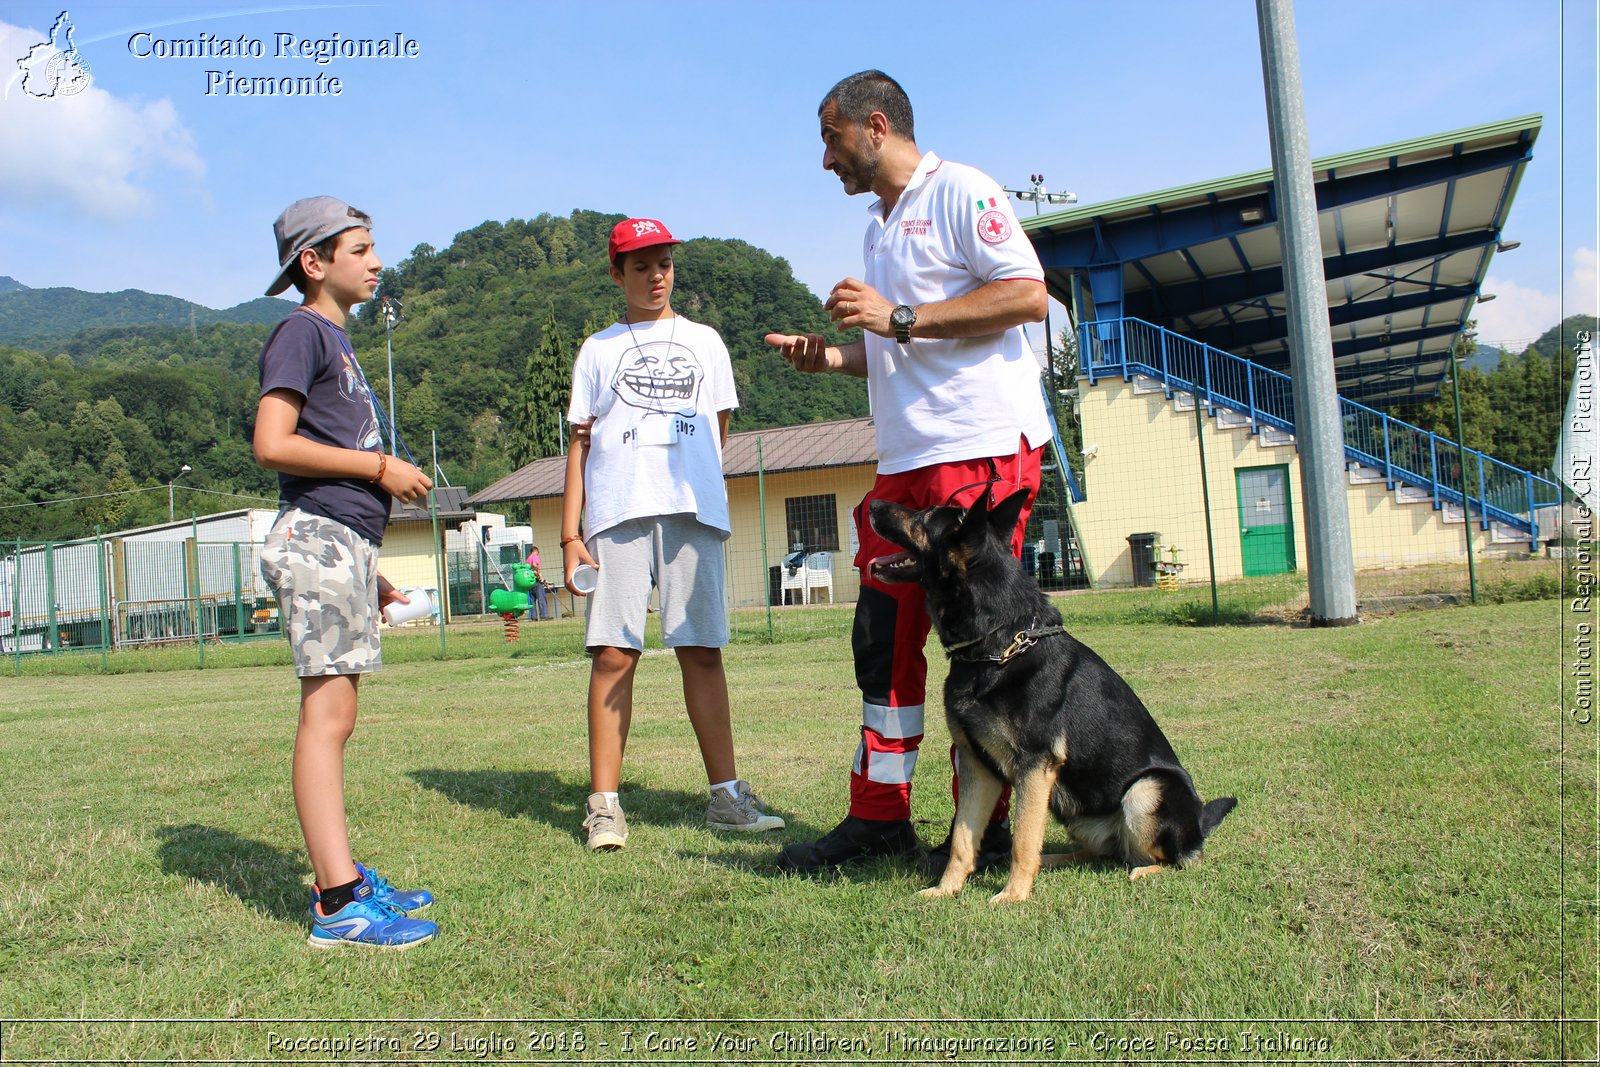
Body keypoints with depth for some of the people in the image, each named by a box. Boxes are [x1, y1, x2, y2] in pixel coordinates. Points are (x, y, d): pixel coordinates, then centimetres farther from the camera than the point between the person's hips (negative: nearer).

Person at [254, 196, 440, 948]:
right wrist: (381, 466, -11)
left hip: (346, 543, 9)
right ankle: (338, 906, -9)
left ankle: (344, 881, 17)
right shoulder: (301, 332, -4)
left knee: (334, 714, 10)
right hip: (318, 539, -9)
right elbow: (273, 444, -17)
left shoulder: (337, 340, 23)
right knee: (326, 712, -11)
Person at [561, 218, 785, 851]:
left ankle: (726, 794, 3)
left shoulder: (703, 341, 20)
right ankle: (604, 804, -1)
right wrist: (569, 532, 2)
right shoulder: (598, 349, 16)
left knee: (701, 650, -1)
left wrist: (679, 467, 6)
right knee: (613, 653, -6)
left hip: (693, 512, 1)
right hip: (616, 515, -1)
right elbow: (581, 442, 10)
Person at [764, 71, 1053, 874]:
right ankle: (879, 816, 15)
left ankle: (985, 829, 7)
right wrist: (833, 358, 12)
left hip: (982, 447, -8)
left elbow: (1027, 296, -14)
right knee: (883, 635, 6)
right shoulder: (878, 224, 24)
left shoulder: (959, 190, -1)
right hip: (904, 460, 9)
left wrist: (899, 317, -15)